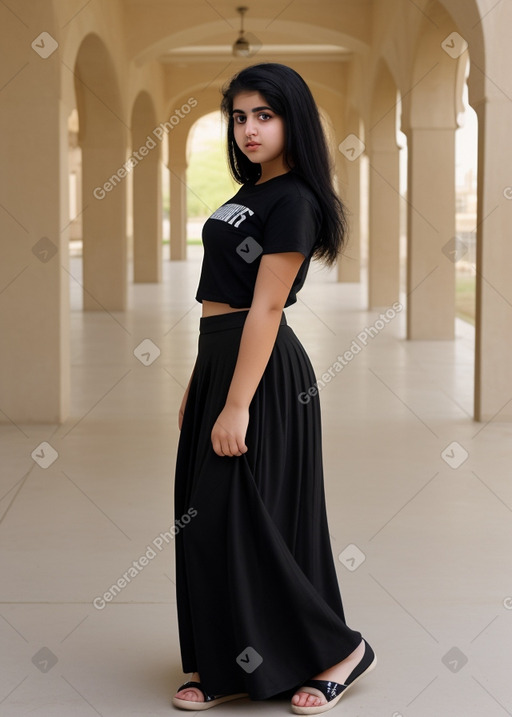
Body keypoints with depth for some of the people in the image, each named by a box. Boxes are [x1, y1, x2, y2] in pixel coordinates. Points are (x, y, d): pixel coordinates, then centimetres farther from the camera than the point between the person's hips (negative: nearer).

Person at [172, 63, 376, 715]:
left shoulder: (293, 202, -13)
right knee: (207, 517, 11)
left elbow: (265, 308, -19)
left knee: (235, 518, -5)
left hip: (260, 372, -10)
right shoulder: (247, 195, 15)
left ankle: (337, 649, 8)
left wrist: (236, 405, -22)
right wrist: (197, 390, 16)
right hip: (218, 361, 10)